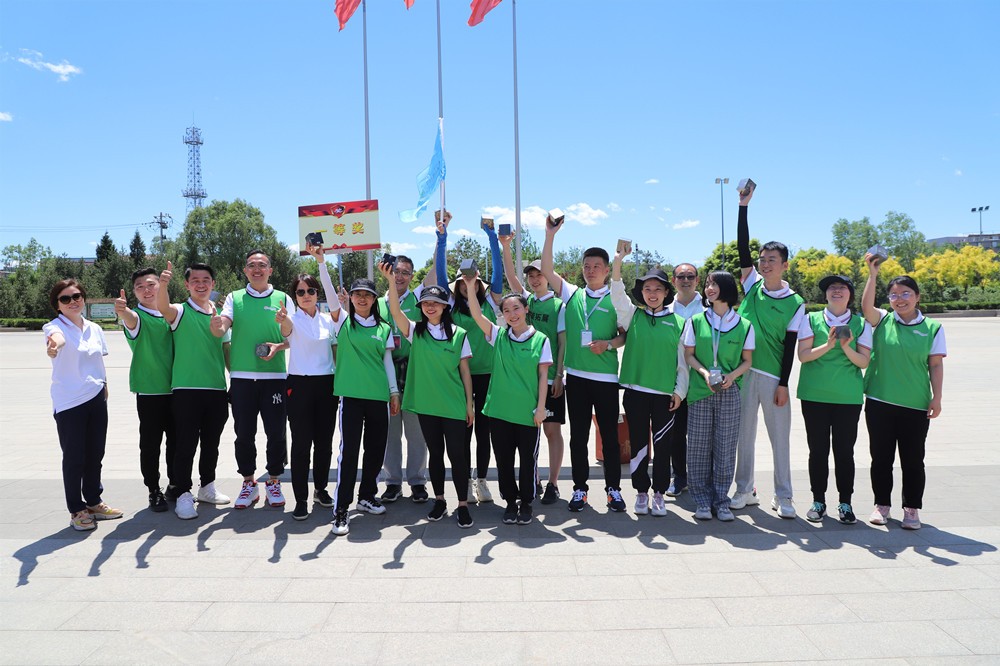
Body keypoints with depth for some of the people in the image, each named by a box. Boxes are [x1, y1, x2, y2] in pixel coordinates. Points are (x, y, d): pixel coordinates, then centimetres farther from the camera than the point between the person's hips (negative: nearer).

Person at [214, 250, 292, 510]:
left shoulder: (283, 299, 7)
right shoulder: (234, 298, 9)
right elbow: (220, 330, -5)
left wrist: (278, 346, -13)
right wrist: (215, 324, -28)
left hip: (274, 375, -1)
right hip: (242, 376, 1)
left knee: (276, 432, 2)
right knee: (244, 433, 6)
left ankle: (273, 481, 18)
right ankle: (249, 483, 21)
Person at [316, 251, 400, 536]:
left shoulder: (384, 328, 11)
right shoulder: (343, 321, 4)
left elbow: (388, 362, 13)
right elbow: (330, 292, -10)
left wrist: (394, 391, 8)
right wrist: (321, 261, -21)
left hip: (379, 396, 3)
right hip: (351, 395, -3)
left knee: (376, 449, 9)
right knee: (349, 450, -6)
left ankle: (367, 496, 29)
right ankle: (341, 509, 0)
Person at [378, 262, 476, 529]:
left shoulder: (459, 334, 0)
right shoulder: (415, 331, 2)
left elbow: (465, 371, 2)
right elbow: (395, 311, -15)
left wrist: (470, 403, 1)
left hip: (454, 405, -1)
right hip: (426, 404, 2)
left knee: (457, 454, 1)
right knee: (435, 453, 12)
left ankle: (463, 505, 13)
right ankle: (439, 501, 26)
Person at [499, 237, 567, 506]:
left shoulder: (559, 305, -2)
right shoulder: (526, 300, 10)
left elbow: (563, 342, -4)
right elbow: (511, 276, -2)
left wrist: (559, 375, -9)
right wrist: (505, 247, -13)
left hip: (550, 378, -4)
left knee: (552, 429, 1)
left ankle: (552, 484, 10)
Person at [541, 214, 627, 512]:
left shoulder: (617, 300, 2)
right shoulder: (572, 294, 7)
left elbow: (627, 334, 3)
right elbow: (546, 270, 0)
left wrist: (608, 344, -16)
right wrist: (550, 235, -6)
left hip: (606, 378, -2)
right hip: (576, 375, 2)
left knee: (609, 435, 6)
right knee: (578, 436, 9)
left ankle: (613, 488, 18)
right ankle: (580, 488, 19)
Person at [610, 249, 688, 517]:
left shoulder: (678, 322, 5)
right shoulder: (633, 316, 5)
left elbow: (683, 360, 7)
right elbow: (617, 294, -11)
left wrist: (680, 390, 0)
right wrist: (618, 262, -24)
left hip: (665, 393, 0)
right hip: (635, 390, 0)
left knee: (663, 445, 6)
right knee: (638, 443, 7)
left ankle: (659, 492, 20)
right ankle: (641, 492, 20)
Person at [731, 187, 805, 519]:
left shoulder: (795, 303, 0)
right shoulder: (752, 285, 4)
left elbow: (790, 346, -2)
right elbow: (742, 246, -3)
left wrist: (783, 384, -6)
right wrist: (743, 205, -8)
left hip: (774, 376, -2)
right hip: (744, 370, 2)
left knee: (780, 436, 5)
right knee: (744, 433, 8)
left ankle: (783, 496, 15)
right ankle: (745, 490, 20)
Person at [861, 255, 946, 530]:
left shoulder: (932, 328, 3)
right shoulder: (882, 321, 4)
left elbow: (936, 365, 2)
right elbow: (866, 306, -17)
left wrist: (936, 398, -3)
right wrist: (873, 274, -23)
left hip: (915, 405, -1)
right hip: (879, 402, 1)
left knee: (912, 460, 6)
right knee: (881, 458, 9)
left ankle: (912, 509, 20)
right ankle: (882, 505, 22)